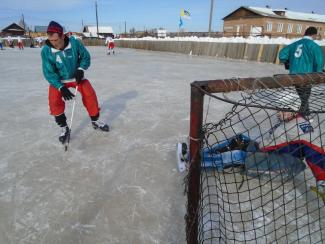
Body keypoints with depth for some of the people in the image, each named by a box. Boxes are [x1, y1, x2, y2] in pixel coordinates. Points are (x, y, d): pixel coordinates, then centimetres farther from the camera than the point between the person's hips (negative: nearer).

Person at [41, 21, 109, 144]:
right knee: (54, 100, -19)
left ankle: (95, 121, 9)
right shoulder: (46, 51, -20)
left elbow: (85, 56, -5)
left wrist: (81, 69, -21)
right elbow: (49, 73, -19)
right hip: (58, 80, 0)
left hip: (76, 76, 1)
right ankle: (64, 128, 0)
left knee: (90, 94, -12)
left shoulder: (74, 43, -20)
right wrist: (61, 87, -30)